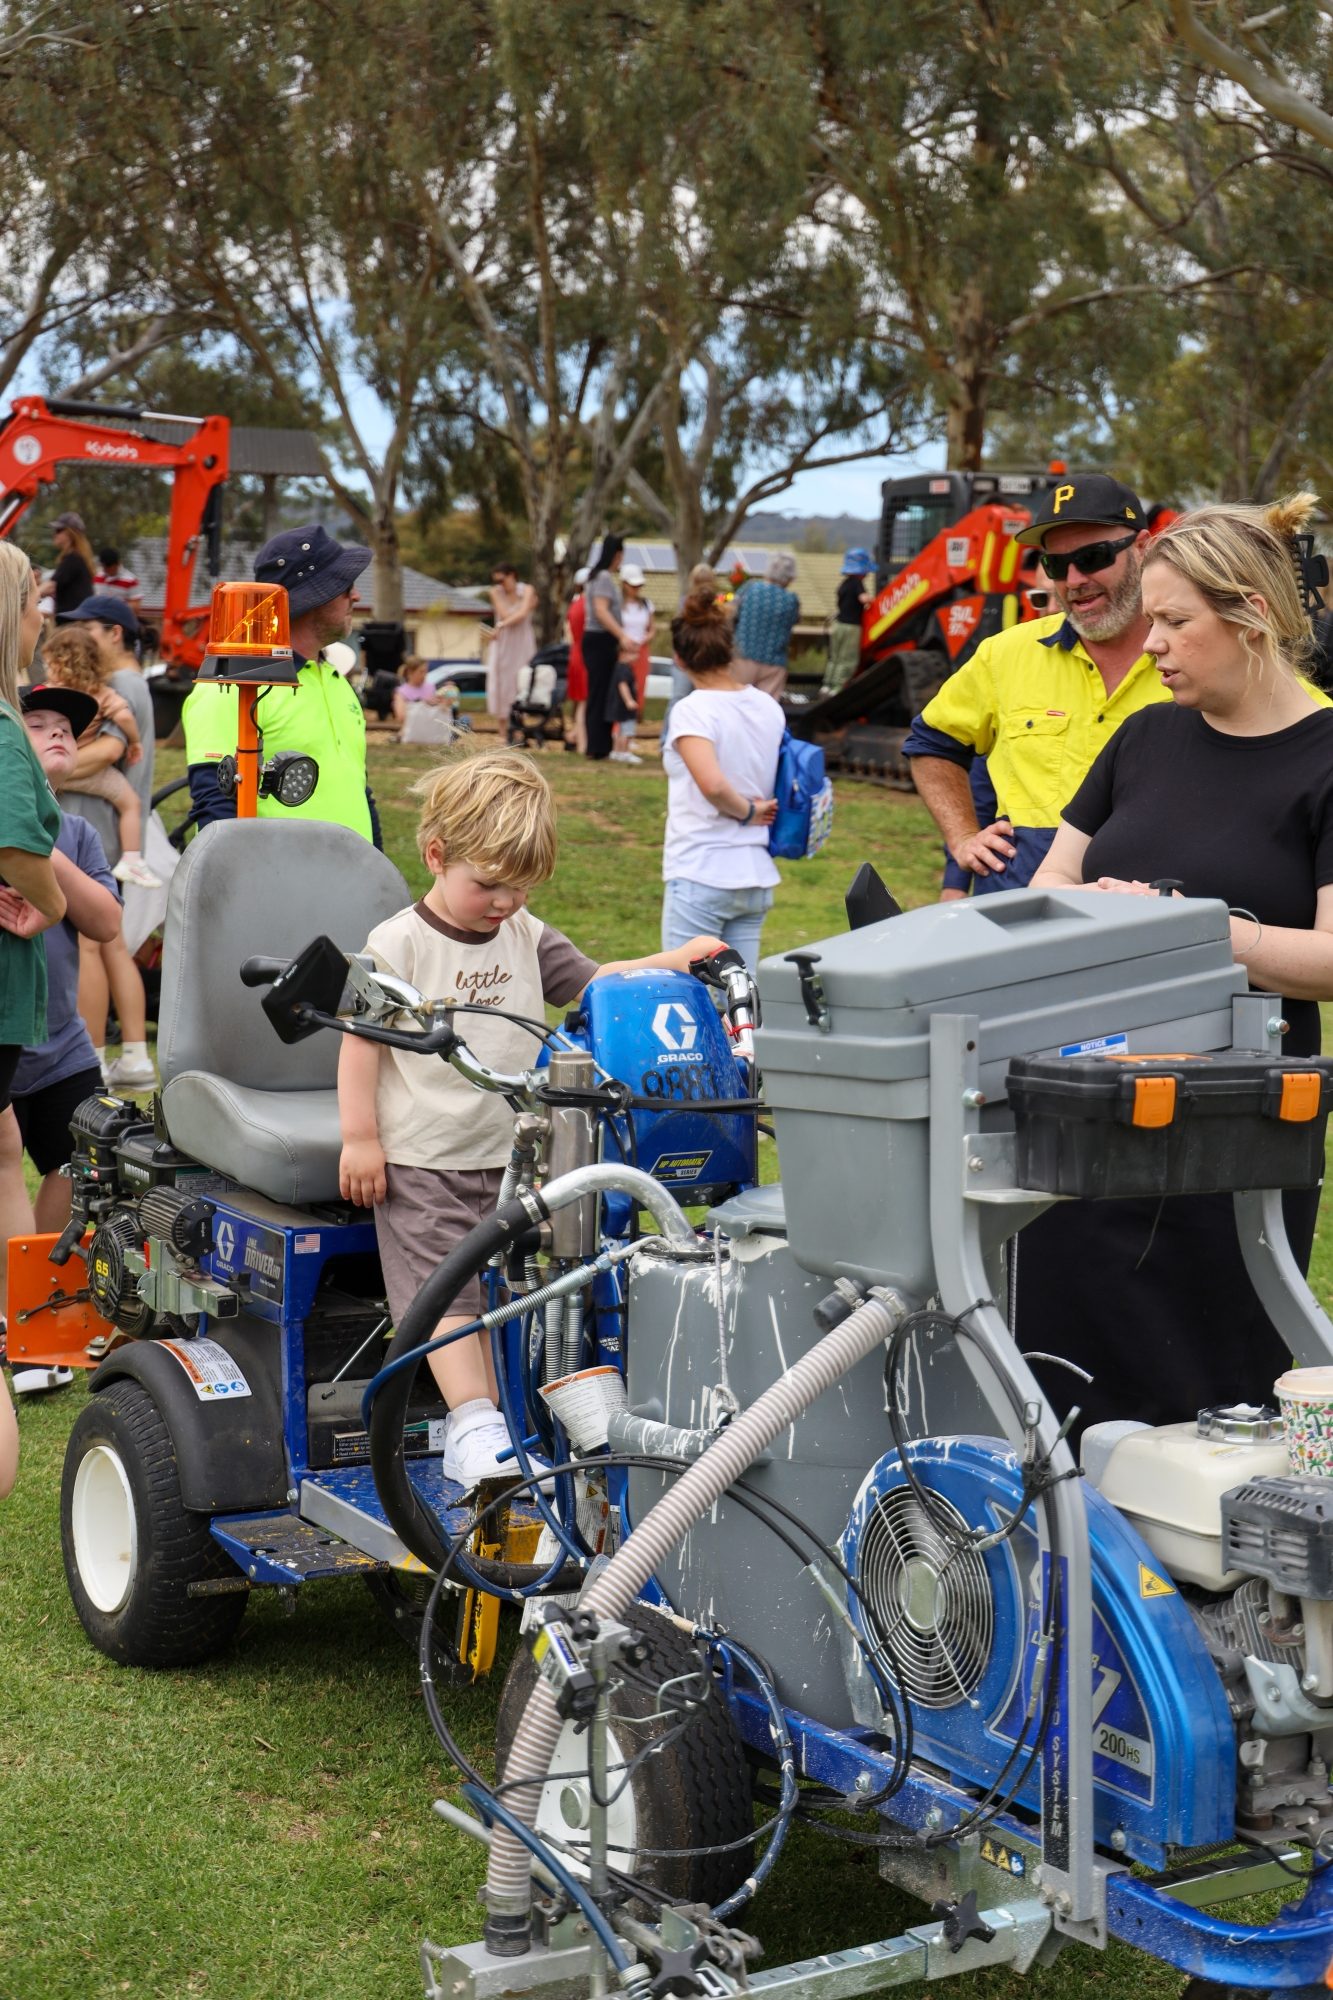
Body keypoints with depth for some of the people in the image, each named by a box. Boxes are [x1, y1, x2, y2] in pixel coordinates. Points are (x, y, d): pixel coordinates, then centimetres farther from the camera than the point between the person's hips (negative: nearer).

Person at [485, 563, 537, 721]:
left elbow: (522, 614, -16)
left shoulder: (527, 590, -2)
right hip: (503, 643, 1)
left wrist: (501, 626, -24)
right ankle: (504, 725, 5)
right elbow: (505, 615, -11)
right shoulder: (496, 592, 0)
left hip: (522, 644, -1)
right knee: (502, 682, -2)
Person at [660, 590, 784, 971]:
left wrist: (746, 811, -11)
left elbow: (712, 783, -27)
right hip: (758, 877, 7)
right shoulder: (768, 708, 7)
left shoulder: (692, 711, -13)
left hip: (701, 877, -7)